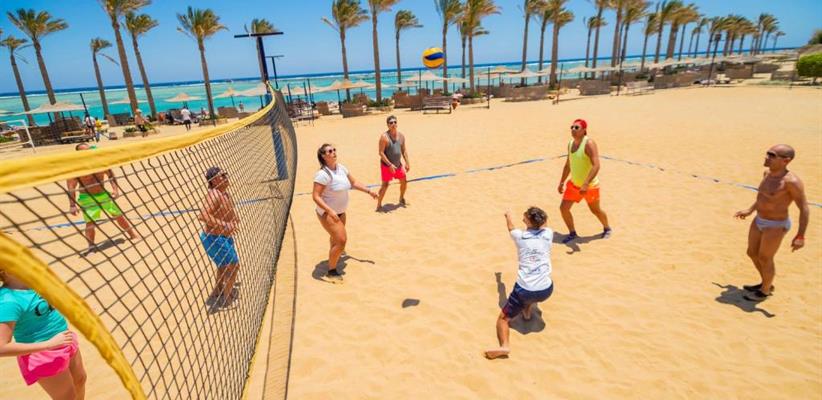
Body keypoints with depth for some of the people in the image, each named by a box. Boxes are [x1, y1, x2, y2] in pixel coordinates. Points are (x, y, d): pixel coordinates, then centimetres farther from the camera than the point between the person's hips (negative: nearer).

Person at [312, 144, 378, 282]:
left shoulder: (341, 168, -2)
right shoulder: (323, 174, -26)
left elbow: (354, 182, 13)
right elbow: (316, 196, -28)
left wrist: (368, 191, 9)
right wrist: (330, 211, -38)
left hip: (340, 211, 8)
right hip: (327, 213, -8)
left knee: (337, 237, 29)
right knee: (341, 240, -16)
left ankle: (335, 252, 60)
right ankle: (331, 271, 1)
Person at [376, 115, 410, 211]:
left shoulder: (401, 135, 3)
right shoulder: (384, 136, -16)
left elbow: (404, 150, 12)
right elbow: (381, 153, -19)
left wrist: (407, 162, 5)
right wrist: (390, 165, -24)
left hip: (398, 164, 7)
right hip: (387, 165, -6)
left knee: (404, 181, 14)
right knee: (385, 185, -10)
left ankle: (401, 199, 39)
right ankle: (379, 205, 1)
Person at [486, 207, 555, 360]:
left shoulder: (520, 236, 3)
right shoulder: (548, 234, 4)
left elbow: (511, 228, 28)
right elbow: (542, 224, 30)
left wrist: (508, 217, 49)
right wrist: (536, 216, 50)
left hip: (524, 290, -2)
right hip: (545, 291, 3)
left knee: (503, 318, 11)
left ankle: (504, 345, -17)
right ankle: (528, 311, 38)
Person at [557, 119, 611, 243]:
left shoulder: (589, 143, -22)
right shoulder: (571, 143, 2)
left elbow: (596, 165, -31)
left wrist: (586, 184, -39)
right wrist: (561, 182, 16)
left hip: (590, 186, -6)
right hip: (573, 184, 6)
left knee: (595, 210, 14)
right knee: (563, 208, -4)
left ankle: (607, 229, 43)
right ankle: (572, 233, 16)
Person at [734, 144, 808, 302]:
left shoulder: (791, 181, -26)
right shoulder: (768, 173, -1)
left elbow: (804, 209, -22)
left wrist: (800, 236, -24)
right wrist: (750, 210, 22)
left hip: (776, 226, -8)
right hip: (759, 221, 8)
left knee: (765, 259, 7)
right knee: (752, 253, 19)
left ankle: (765, 291, 30)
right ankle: (766, 283, 41)